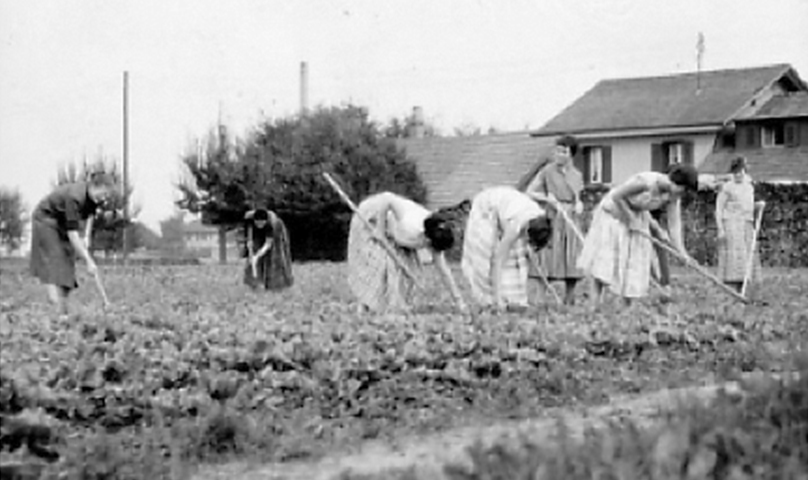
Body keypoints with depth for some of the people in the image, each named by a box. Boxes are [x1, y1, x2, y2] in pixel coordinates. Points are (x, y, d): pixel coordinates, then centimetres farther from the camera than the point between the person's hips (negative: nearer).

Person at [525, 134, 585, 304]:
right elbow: (529, 192, -1)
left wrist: (579, 205, -5)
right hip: (552, 217, -4)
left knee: (572, 259, 3)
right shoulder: (548, 171, -2)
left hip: (571, 219, 4)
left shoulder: (577, 175, 9)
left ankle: (569, 301, 11)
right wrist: (547, 198, -14)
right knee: (548, 259, -7)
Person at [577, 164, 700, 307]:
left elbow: (675, 226, -15)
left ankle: (628, 306, 3)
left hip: (638, 216, 6)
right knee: (604, 258, -8)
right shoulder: (646, 181, -36)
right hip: (614, 211, -6)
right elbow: (616, 196, -27)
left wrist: (682, 253, -24)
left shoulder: (673, 198, -16)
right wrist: (630, 219, -21)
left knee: (635, 260, -1)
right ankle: (595, 305, -5)